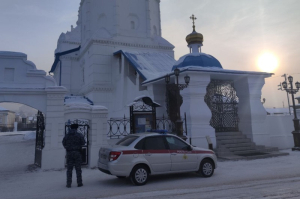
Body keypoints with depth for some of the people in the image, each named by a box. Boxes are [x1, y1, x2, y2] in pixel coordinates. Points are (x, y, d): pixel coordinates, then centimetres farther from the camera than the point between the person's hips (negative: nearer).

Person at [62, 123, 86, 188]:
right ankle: (79, 183, 8)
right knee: (78, 169, 6)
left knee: (69, 169, 6)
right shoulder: (79, 135, -5)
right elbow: (83, 143, -2)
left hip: (69, 153, 2)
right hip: (77, 153, -1)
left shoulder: (67, 136, 3)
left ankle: (69, 184, 5)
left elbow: (64, 143, 12)